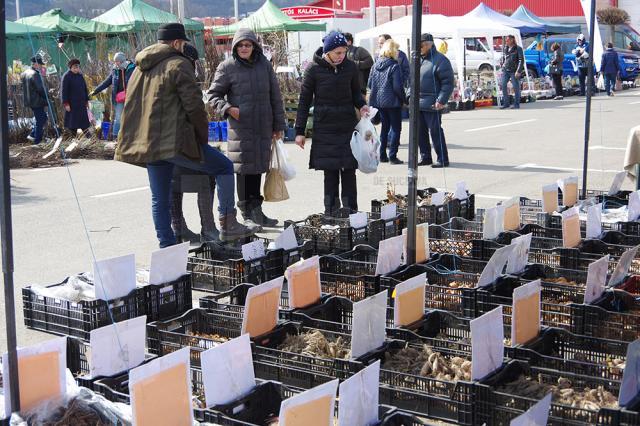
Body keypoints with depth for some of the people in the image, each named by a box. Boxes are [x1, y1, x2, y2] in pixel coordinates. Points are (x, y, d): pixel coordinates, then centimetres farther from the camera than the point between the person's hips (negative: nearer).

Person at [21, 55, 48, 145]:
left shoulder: (25, 73, 10)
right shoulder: (35, 74, -19)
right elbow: (40, 89, -21)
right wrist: (46, 102, -14)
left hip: (29, 101, 9)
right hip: (37, 102, -9)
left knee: (42, 118, 20)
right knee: (40, 121, 1)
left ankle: (32, 135, 19)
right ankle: (37, 141, 5)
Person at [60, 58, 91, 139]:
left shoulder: (80, 76, 11)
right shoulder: (66, 77, -8)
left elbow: (85, 89, 19)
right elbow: (63, 91, -11)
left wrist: (86, 100, 16)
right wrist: (66, 104, -15)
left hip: (81, 103, 6)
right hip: (71, 103, -6)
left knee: (84, 120, 5)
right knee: (73, 121, -2)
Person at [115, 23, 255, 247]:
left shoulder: (139, 69, 18)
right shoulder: (178, 65, -7)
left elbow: (131, 109, 22)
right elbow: (194, 105, -12)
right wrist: (203, 135, 0)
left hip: (148, 144, 8)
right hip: (176, 141, -8)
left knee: (159, 199, 13)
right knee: (224, 167, 6)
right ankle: (228, 225, 4)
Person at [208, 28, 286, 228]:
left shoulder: (264, 65, 9)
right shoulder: (227, 67, -1)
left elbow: (275, 96, 11)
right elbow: (214, 94, 4)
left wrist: (278, 125, 10)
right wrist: (227, 108, -15)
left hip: (263, 126, 4)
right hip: (240, 126, -3)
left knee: (258, 166, 9)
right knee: (244, 168, -2)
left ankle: (256, 210, 18)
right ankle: (247, 213, 5)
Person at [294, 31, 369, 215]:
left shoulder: (350, 67, 2)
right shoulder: (314, 69, -4)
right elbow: (304, 101, 1)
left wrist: (362, 105, -6)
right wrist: (299, 131, 0)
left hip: (348, 127, 2)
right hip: (324, 128, -2)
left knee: (349, 171, 1)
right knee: (330, 172, 1)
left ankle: (351, 211, 7)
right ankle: (331, 211, 9)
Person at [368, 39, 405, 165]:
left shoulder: (375, 65, 4)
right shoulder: (394, 66, -14)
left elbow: (370, 83, 7)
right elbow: (397, 86, -16)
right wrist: (403, 99, -3)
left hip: (379, 101, 6)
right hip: (393, 102, -6)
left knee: (385, 127, 17)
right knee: (395, 128, 4)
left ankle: (382, 155, 18)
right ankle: (392, 156, 0)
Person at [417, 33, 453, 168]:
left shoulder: (440, 60, -9)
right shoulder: (419, 59, 14)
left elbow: (448, 82, -13)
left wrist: (441, 100, -19)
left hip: (432, 105, -8)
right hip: (418, 104, 8)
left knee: (435, 131, -4)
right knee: (420, 131, 11)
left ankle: (442, 159, 4)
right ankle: (425, 157, 22)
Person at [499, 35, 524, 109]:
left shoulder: (518, 49, -5)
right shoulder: (505, 48, 12)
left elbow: (521, 60, -9)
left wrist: (518, 71, -17)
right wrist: (502, 68, 16)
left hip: (514, 71, -5)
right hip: (505, 70, 5)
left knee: (516, 87, -1)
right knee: (503, 86, -2)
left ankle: (516, 104, 6)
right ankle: (506, 103, 7)